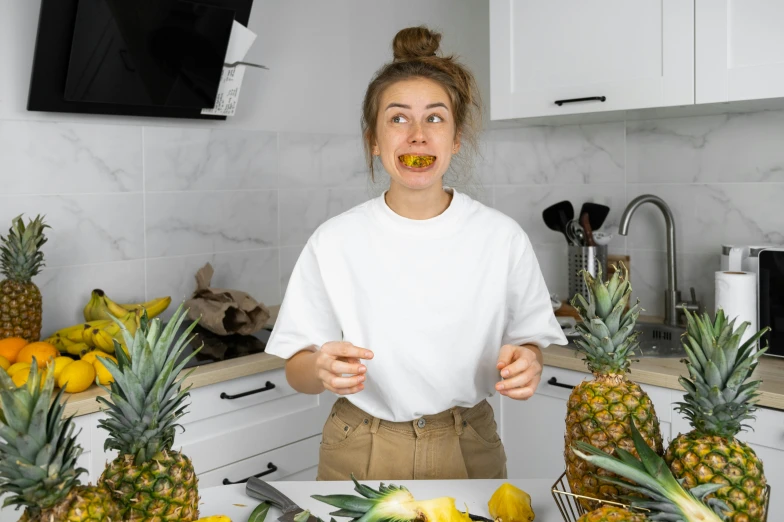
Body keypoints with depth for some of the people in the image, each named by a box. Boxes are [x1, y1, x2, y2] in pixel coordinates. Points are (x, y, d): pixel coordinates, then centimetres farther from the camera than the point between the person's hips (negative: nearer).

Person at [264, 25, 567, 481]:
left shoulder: (503, 237, -8)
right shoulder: (333, 242, -10)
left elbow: (531, 339, 3)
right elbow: (298, 370, -4)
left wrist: (526, 363, -20)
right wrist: (322, 369, -26)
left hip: (469, 450, 1)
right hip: (361, 455, 0)